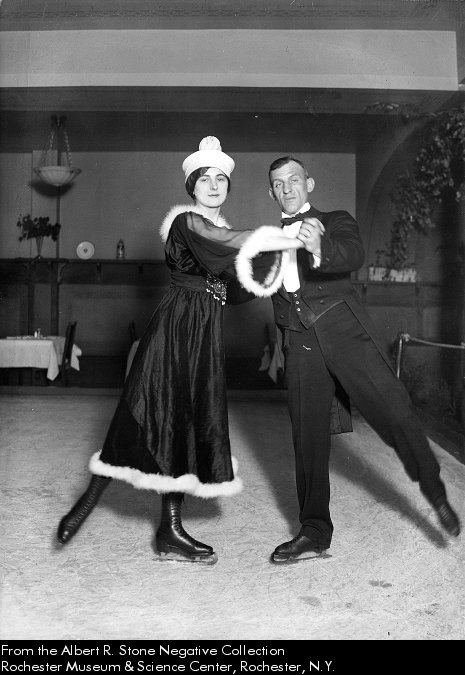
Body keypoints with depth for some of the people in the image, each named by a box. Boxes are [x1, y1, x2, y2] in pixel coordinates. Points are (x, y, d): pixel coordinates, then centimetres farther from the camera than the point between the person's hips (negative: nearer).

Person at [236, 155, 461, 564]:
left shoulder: (336, 222, 11)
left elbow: (354, 255, -12)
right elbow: (248, 286, 25)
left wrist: (319, 249, -34)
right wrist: (245, 280, 1)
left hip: (343, 327, -3)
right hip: (300, 343, 3)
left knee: (393, 411, -10)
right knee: (308, 437, 3)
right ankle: (314, 532, 14)